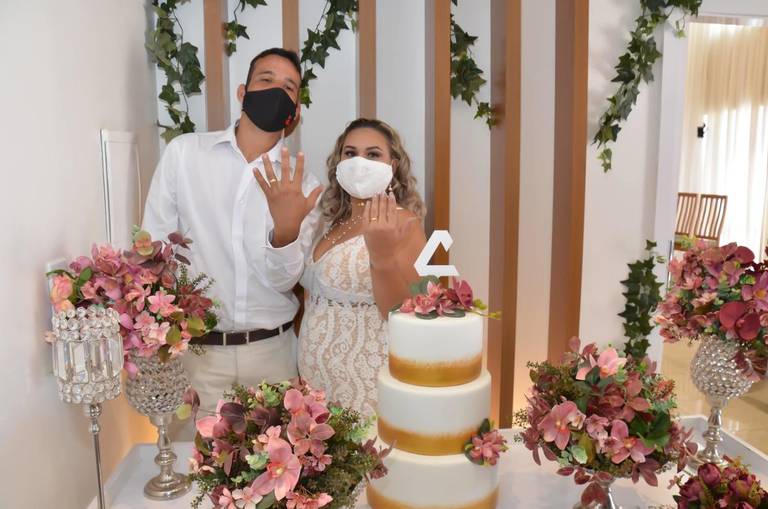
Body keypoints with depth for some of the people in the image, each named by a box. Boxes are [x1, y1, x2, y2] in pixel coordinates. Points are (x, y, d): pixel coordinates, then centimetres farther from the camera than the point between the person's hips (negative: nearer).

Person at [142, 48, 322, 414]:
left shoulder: (302, 183, -2)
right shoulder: (183, 152, -4)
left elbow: (283, 280, -7)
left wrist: (286, 229, -28)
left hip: (273, 352, 1)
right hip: (198, 350, -1)